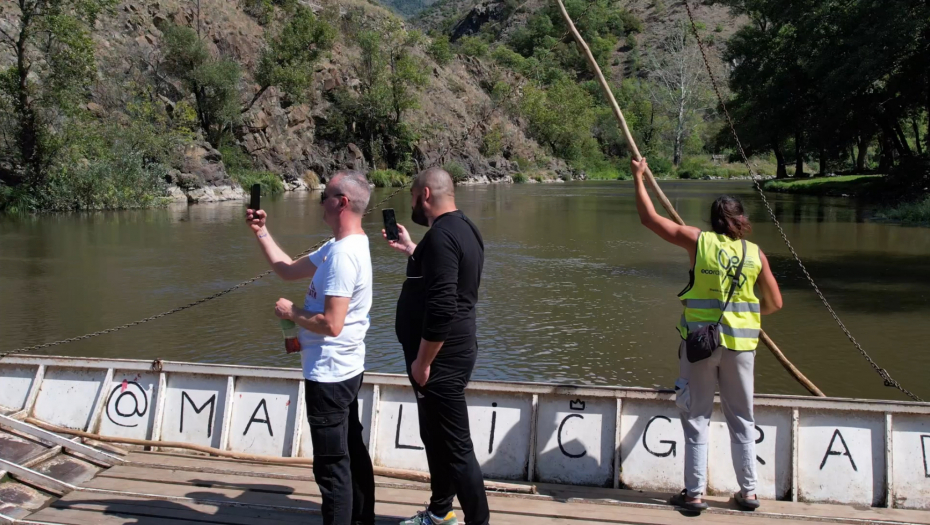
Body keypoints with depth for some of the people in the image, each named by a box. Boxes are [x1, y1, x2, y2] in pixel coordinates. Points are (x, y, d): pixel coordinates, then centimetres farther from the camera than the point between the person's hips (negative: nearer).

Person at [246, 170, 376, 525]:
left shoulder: (343, 254, -24)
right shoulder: (341, 246, 9)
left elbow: (331, 323, -28)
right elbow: (289, 270, 17)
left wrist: (291, 313, -13)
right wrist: (261, 232, 11)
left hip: (329, 375, -11)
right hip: (345, 369, 11)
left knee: (332, 465, -2)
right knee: (352, 453, 20)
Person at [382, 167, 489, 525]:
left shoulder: (441, 235, -22)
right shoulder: (461, 228, 10)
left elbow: (441, 308, -28)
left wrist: (422, 361, -21)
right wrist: (410, 251, 23)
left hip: (441, 358, -11)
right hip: (449, 352, 11)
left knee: (455, 447, -4)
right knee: (435, 437, 22)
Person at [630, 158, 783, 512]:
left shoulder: (699, 240, -5)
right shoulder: (755, 254, 1)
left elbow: (649, 218, 0)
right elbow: (774, 303, 7)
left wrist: (638, 178, 11)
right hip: (740, 341, 2)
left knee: (697, 417, 7)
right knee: (742, 419, 13)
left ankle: (694, 493, 9)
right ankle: (748, 492, 19)